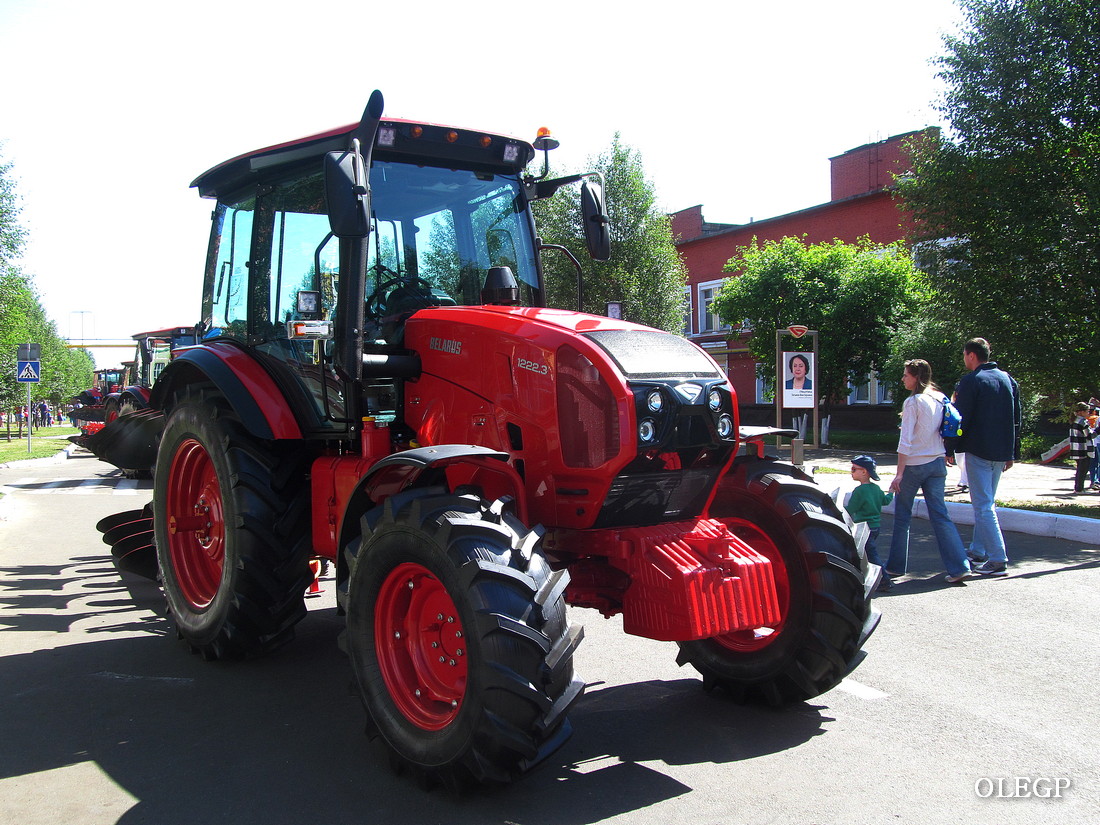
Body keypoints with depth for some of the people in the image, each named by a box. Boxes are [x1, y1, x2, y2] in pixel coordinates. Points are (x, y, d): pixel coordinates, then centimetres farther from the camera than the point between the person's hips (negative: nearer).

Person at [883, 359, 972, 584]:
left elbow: (905, 441, -15)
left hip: (914, 464, -6)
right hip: (937, 463, 6)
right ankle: (959, 566, -2)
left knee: (902, 516, 6)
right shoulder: (940, 399, 8)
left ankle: (895, 566, 14)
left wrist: (899, 473, -14)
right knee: (939, 515, 6)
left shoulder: (913, 402, -12)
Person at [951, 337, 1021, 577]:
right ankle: (978, 552, 24)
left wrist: (951, 449, -4)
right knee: (987, 503, 18)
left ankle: (998, 561, -8)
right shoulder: (1008, 379, 11)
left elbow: (961, 419, -13)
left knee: (983, 506, -5)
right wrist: (1012, 453, 20)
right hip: (1002, 452, 7)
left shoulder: (970, 381, -10)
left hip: (978, 451, -7)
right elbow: (1016, 419, 15)